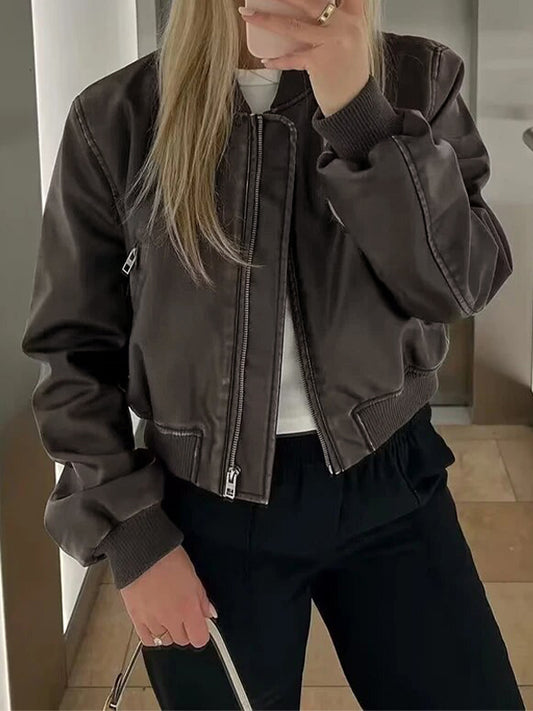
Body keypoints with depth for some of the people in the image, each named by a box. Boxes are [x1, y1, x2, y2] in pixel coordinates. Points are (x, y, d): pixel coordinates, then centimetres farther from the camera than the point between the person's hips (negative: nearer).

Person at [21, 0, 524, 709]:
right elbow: (73, 347, -1)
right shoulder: (117, 119, -6)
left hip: (389, 481, 2)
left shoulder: (418, 80, -3)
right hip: (207, 509, -1)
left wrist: (358, 114, -23)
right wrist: (131, 532, -6)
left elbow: (461, 284, -13)